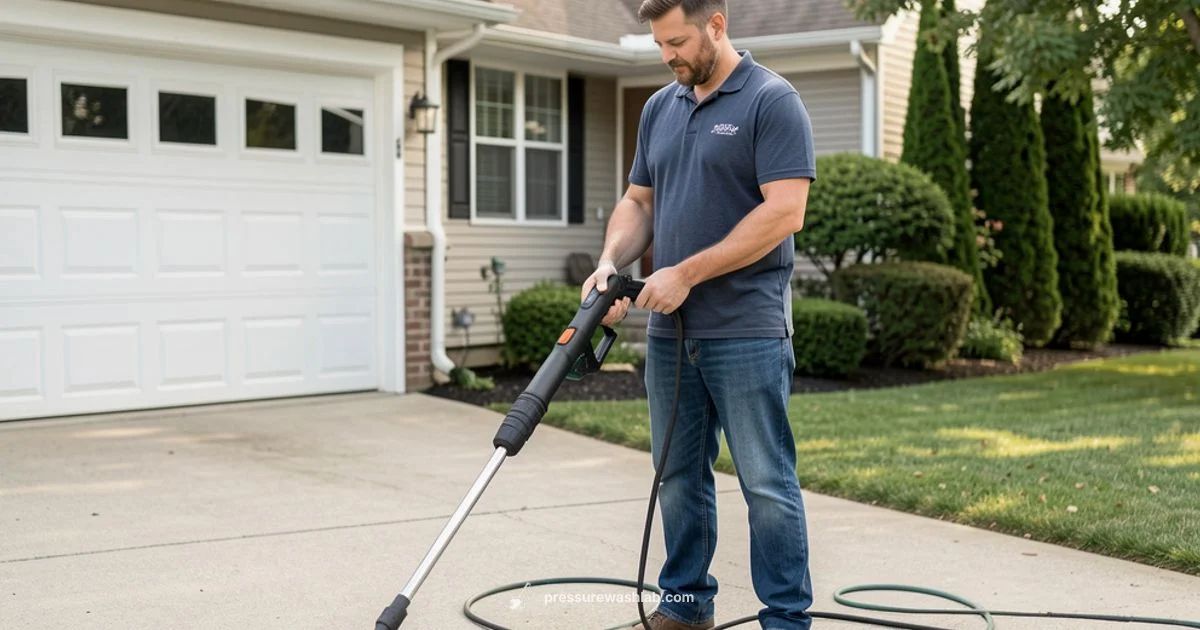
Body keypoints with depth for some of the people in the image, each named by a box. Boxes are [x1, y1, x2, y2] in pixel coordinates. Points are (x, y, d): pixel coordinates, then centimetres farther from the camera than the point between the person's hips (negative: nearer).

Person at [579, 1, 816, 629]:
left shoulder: (773, 101, -8)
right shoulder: (660, 108, 14)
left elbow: (784, 211, -17)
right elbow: (638, 202, 19)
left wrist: (686, 274, -16)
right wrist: (611, 262, -2)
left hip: (747, 332, -7)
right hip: (670, 329, 7)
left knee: (766, 482, -1)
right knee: (678, 477, 13)